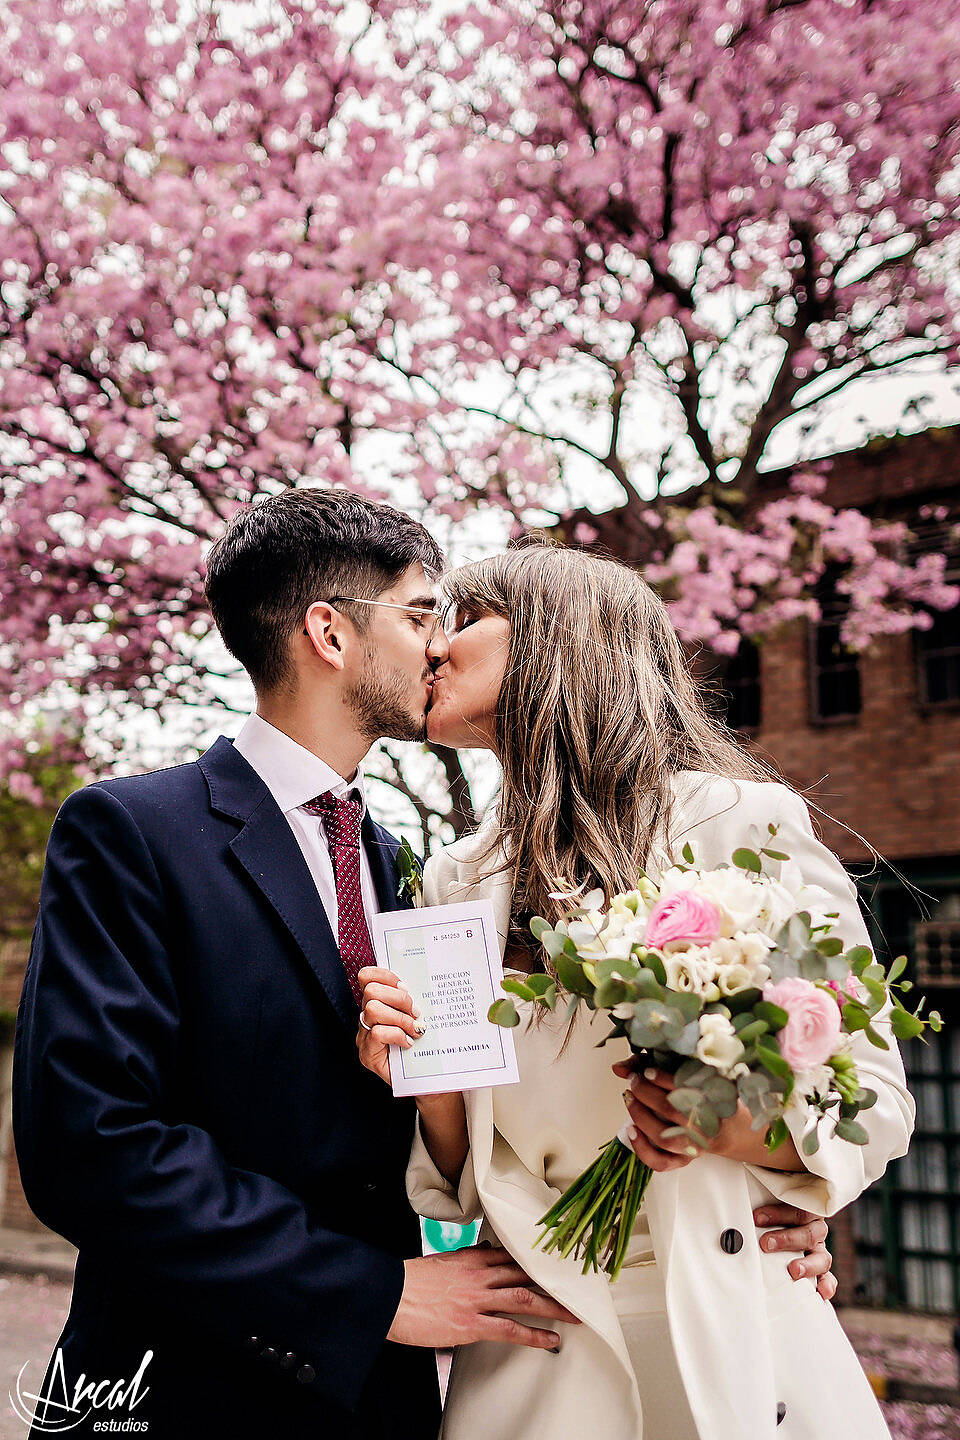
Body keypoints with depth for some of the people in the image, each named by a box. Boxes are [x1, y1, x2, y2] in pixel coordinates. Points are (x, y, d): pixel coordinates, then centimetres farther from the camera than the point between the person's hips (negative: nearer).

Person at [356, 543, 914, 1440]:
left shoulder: (742, 825, -9)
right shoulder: (456, 880, 4)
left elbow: (875, 1102, -5)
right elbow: (463, 1180, 8)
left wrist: (740, 1129, -24)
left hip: (732, 1337, -3)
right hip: (531, 1358, 4)